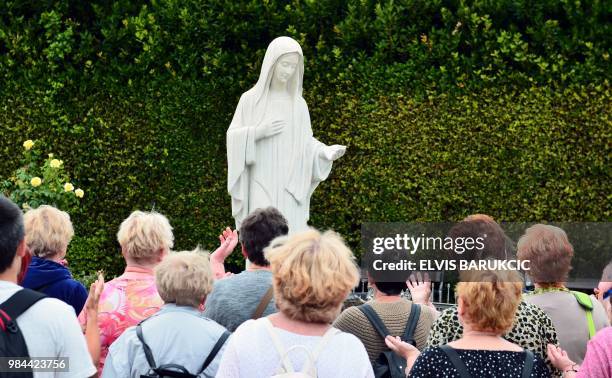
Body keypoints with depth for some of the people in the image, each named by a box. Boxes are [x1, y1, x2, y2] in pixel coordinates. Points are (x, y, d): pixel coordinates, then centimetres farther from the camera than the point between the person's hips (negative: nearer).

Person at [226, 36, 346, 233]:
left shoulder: (298, 103, 9)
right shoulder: (251, 99, 2)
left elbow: (305, 142, 10)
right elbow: (233, 138, 1)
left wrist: (326, 151, -9)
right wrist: (258, 132, -15)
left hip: (291, 188, 3)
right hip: (262, 186, -3)